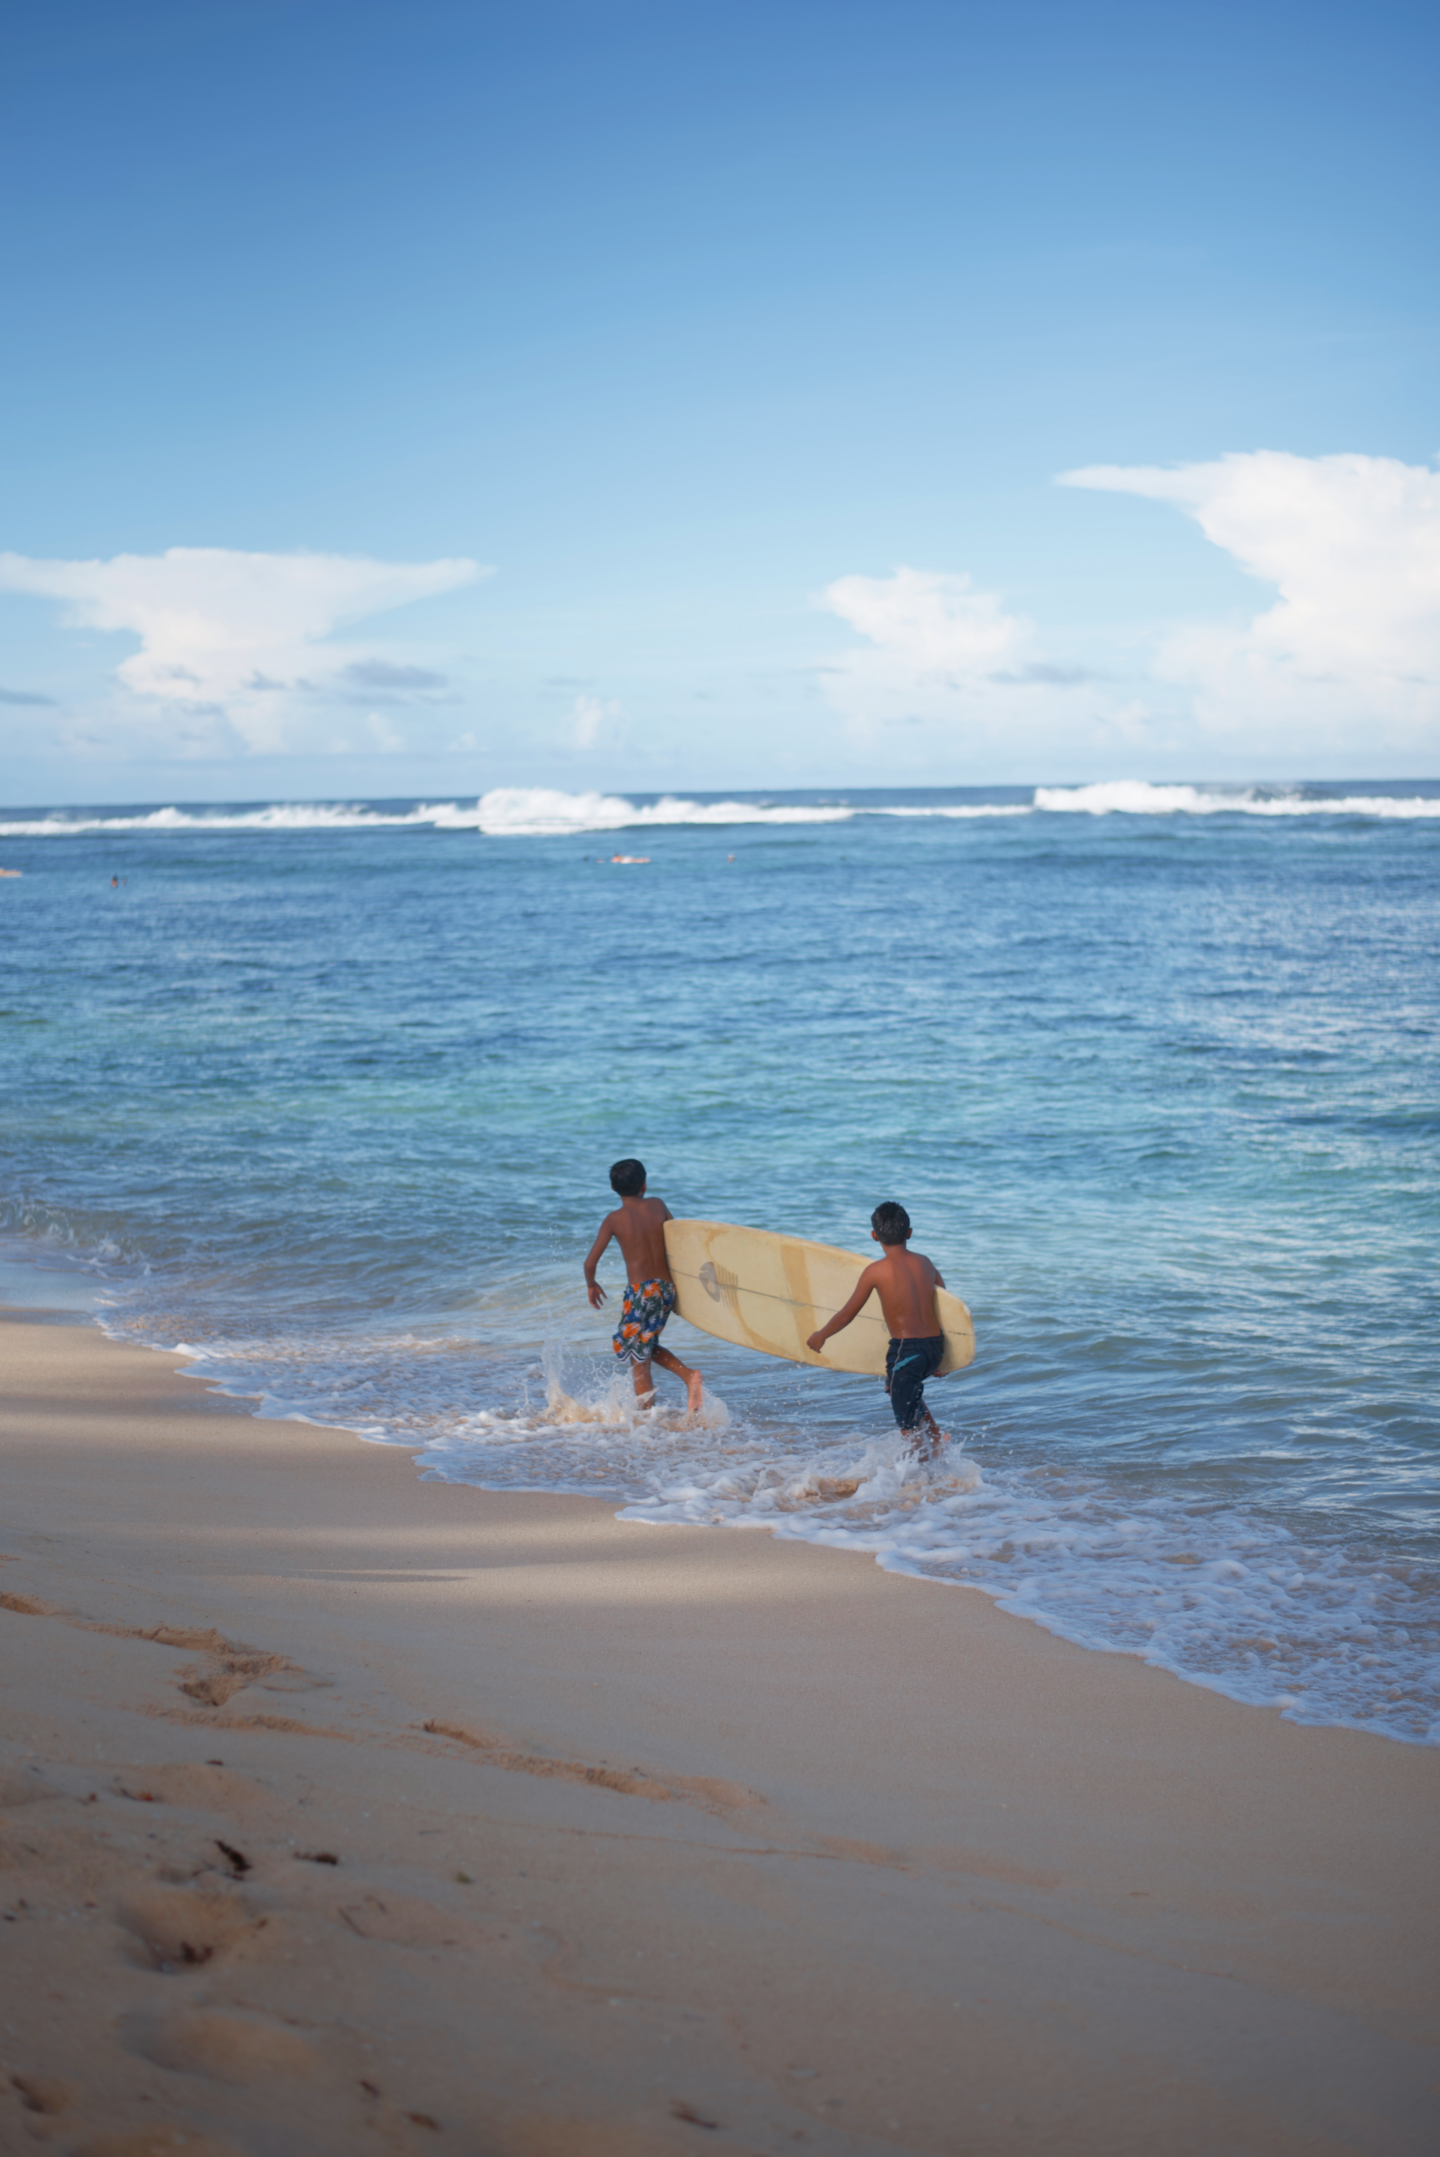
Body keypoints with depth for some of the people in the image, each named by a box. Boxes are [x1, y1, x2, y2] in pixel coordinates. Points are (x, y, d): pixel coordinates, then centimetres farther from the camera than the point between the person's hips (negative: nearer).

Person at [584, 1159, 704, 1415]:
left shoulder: (614, 1219, -4)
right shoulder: (657, 1206, 5)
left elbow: (590, 1262, -3)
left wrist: (591, 1285, 17)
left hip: (640, 1291, -5)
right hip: (667, 1288, 5)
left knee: (638, 1362, 4)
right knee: (647, 1347, 25)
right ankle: (689, 1375, 5)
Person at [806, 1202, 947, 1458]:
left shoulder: (876, 1271, -9)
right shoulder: (925, 1263, 7)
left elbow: (848, 1313, -1)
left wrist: (820, 1336, 17)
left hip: (905, 1350, -6)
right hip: (935, 1346, 7)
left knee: (909, 1427, 4)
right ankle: (936, 1436, 23)